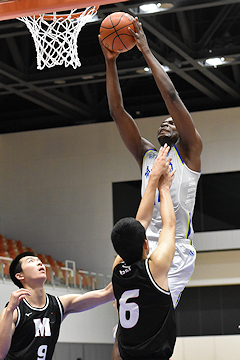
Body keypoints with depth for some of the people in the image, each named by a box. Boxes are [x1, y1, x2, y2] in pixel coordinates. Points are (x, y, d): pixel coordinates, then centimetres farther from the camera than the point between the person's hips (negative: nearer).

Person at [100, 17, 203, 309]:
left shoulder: (189, 151, 8)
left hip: (176, 253, -5)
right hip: (145, 250, 5)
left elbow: (171, 97, -3)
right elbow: (117, 112, 15)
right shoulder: (145, 154, 22)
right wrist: (110, 62, 8)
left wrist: (146, 51, -1)